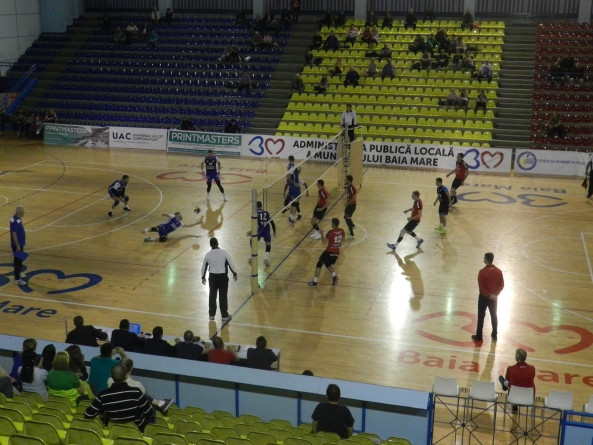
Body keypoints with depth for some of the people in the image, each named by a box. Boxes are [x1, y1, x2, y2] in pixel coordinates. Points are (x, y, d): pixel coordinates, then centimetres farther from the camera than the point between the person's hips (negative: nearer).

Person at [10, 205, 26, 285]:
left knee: (18, 260, 22)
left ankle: (17, 274, 36)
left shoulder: (18, 219, 7)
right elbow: (13, 234, -25)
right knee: (18, 261, -4)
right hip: (17, 245, -10)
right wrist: (17, 246, -22)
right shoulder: (15, 221, -24)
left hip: (20, 244, 10)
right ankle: (17, 279, 1)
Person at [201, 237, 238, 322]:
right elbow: (231, 263, -8)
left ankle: (211, 314, 25)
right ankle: (225, 316, 10)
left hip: (212, 277, 2)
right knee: (223, 296, 4)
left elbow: (204, 266, 9)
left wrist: (203, 277, 24)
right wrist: (235, 273, 6)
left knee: (212, 296, 16)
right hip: (223, 276, -2)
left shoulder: (208, 254, -2)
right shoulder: (224, 252, -11)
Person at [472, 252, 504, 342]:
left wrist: (489, 295, -13)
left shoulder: (482, 272, -17)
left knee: (481, 316, 5)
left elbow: (481, 287, -19)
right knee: (494, 316, 16)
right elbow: (501, 285, -3)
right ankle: (494, 335, 24)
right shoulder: (498, 271, -4)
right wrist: (495, 294, -6)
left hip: (484, 297, -4)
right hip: (494, 297, 4)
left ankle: (479, 336, 9)